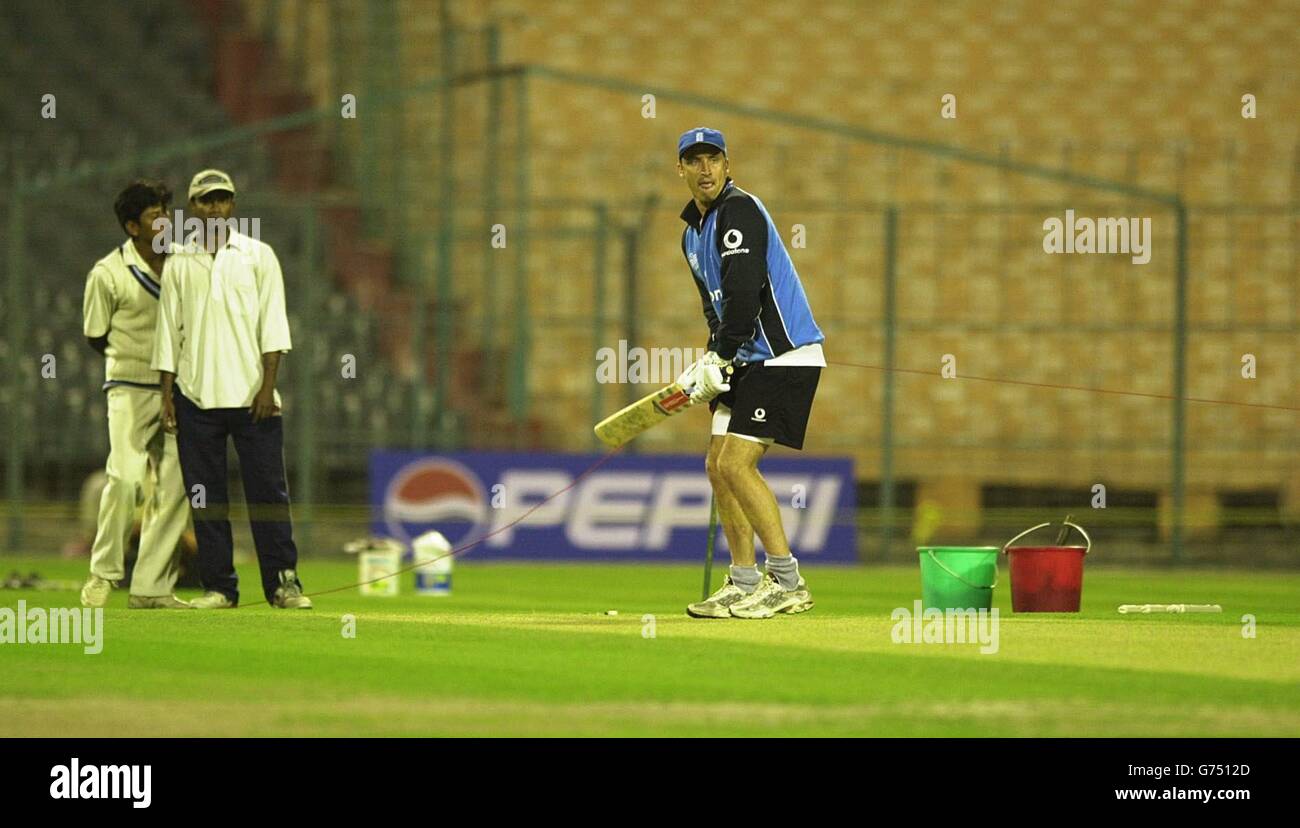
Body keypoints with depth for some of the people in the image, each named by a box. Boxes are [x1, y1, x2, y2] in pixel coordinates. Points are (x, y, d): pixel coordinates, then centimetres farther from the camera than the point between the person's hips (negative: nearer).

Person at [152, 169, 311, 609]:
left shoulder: (257, 256, 6)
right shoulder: (178, 264, 11)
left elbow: (272, 326, 1)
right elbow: (168, 333, 11)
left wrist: (267, 385, -9)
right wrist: (167, 395, 3)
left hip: (250, 395, -2)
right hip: (196, 398, 2)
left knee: (268, 488, -4)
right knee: (205, 496, 1)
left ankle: (283, 582, -2)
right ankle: (218, 585, 6)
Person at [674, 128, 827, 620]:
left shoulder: (739, 210, -14)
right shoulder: (693, 232, 16)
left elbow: (744, 291, -23)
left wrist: (719, 359, -20)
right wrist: (709, 362, 7)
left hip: (786, 355, -10)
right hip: (749, 360, 10)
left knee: (736, 463, -17)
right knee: (719, 467, 8)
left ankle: (788, 583, -15)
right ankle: (745, 586, 15)